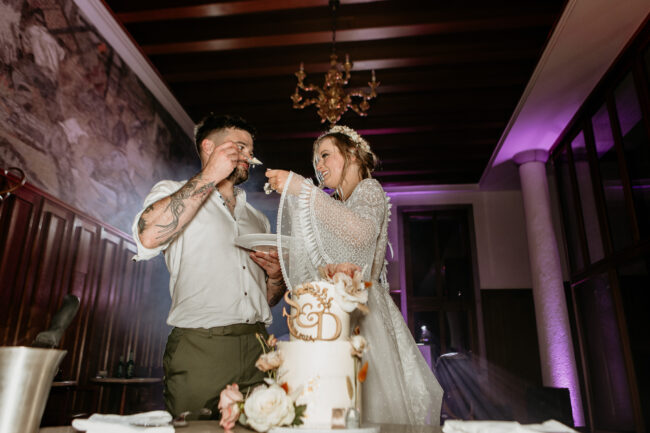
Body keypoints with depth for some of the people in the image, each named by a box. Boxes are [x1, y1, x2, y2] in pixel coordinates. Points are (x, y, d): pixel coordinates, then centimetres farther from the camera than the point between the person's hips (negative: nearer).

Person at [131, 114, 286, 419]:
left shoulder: (257, 219, 22)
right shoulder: (172, 193, 7)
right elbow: (148, 238, -19)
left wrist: (276, 274, -1)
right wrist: (209, 176, -12)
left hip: (257, 349, 5)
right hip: (200, 349, -4)